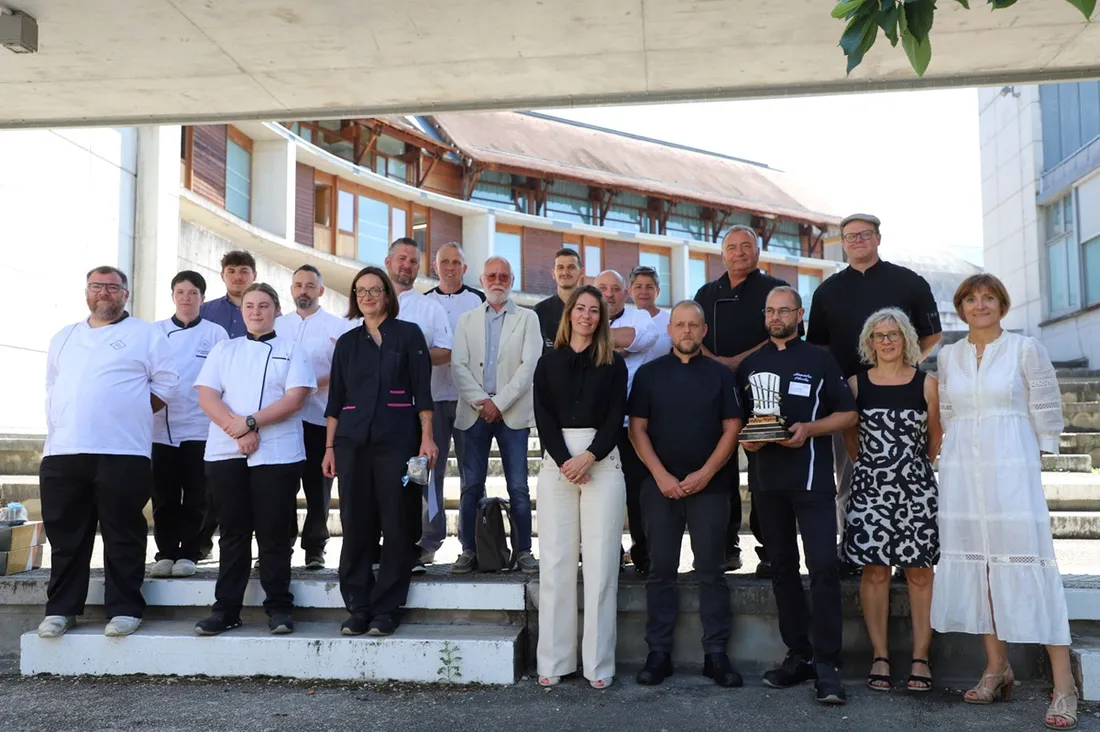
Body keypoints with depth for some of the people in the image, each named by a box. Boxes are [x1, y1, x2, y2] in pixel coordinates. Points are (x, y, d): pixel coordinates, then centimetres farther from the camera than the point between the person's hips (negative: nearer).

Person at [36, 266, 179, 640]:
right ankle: (61, 608, 18)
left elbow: (166, 383, 1)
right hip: (63, 452, 5)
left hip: (122, 453, -4)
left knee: (123, 536, 0)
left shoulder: (146, 335, 4)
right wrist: (60, 426, 12)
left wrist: (130, 412, -1)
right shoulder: (63, 338, 20)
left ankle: (124, 609, 7)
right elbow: (53, 389, 23)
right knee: (66, 536, 8)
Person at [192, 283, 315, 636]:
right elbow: (206, 397, 3)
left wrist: (252, 422, -14)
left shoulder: (292, 351, 7)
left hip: (278, 453, -2)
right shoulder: (224, 350, 15)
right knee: (233, 532, 7)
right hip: (226, 453, 3)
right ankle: (226, 608, 14)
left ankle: (279, 607, 8)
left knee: (274, 533, 0)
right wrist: (238, 431, -12)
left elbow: (295, 398, -6)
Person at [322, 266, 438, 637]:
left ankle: (387, 609, 8)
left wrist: (426, 437, -7)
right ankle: (358, 607, 12)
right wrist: (329, 447, 7)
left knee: (396, 524, -2)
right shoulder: (347, 342, 13)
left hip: (397, 440, -3)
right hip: (353, 441, 3)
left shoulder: (408, 334, 4)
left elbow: (421, 390, 0)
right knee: (356, 524, 2)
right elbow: (336, 398, 13)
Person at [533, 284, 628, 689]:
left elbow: (616, 417, 2)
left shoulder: (613, 363, 10)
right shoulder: (548, 363, 12)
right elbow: (543, 417, 3)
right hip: (556, 463, 1)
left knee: (601, 562, -3)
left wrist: (589, 457, -12)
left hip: (602, 462, -1)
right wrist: (565, 462, -10)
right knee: (555, 562, 0)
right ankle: (553, 661, 6)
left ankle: (598, 663, 1)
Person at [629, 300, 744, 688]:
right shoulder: (649, 373, 7)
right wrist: (661, 475, -8)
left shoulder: (721, 375, 7)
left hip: (709, 487, 0)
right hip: (661, 486, 1)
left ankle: (716, 654, 10)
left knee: (711, 571, 2)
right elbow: (637, 428, 3)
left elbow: (731, 428, 2)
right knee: (661, 571, 4)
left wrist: (705, 474, -9)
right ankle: (658, 653, 11)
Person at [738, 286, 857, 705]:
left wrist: (809, 429, -12)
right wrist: (745, 438, -3)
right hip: (767, 478, 4)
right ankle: (798, 655, 18)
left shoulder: (819, 360, 5)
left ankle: (826, 664, -6)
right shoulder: (750, 365, 14)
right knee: (782, 568, 8)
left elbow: (849, 414, 3)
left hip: (812, 478, -4)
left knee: (823, 565, -11)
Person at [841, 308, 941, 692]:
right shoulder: (856, 383, 6)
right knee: (874, 571, 1)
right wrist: (873, 467, 9)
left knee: (920, 571, 0)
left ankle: (920, 658, 8)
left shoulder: (926, 383, 4)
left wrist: (916, 468, 8)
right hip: (869, 486, 1)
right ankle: (880, 657, 9)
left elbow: (937, 438, 9)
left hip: (916, 487, 0)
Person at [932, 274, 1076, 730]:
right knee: (975, 562, 3)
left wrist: (1034, 457, 1)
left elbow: (1046, 411, 3)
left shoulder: (1026, 349, 1)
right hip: (961, 470, 4)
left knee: (1028, 562, -9)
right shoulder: (948, 356, 12)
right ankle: (997, 668, 13)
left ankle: (1063, 684, -4)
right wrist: (960, 450, 13)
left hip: (1013, 469, -4)